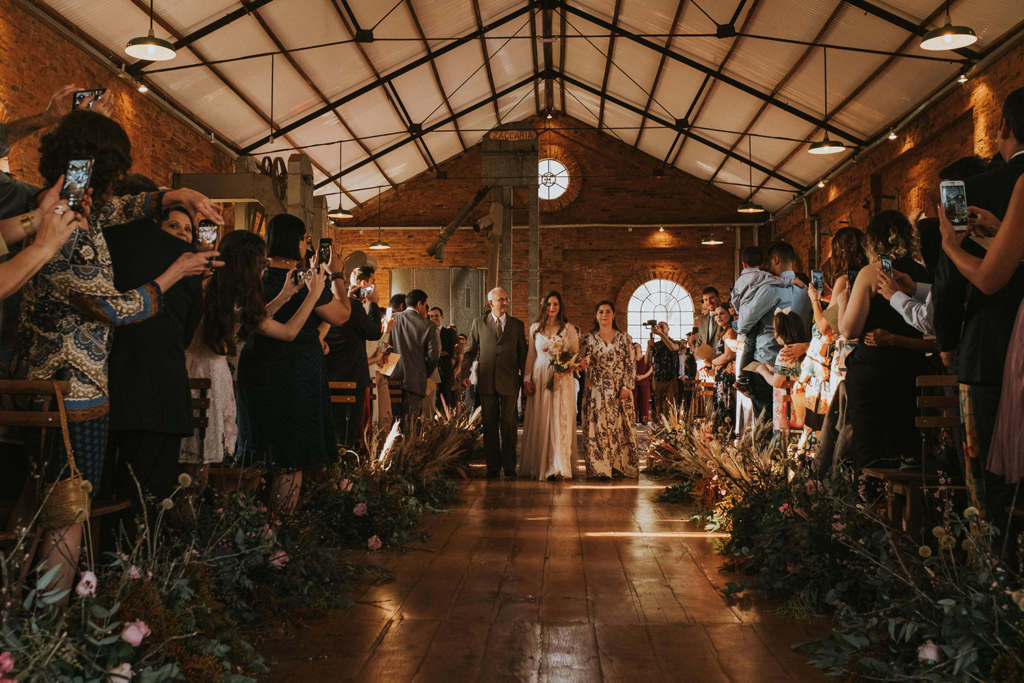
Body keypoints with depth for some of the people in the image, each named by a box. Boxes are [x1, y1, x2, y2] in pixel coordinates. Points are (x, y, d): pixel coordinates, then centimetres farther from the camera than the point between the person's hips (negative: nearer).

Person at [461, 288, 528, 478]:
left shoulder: (518, 325, 7)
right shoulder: (479, 323, 7)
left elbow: (522, 355, 9)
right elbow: (470, 350, 9)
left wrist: (525, 378, 3)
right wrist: (465, 374, -1)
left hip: (509, 382, 0)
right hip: (486, 381, 0)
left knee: (508, 424, 3)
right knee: (490, 425, 6)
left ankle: (509, 468, 13)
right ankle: (493, 468, 14)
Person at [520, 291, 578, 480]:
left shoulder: (568, 328, 5)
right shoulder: (535, 328, 10)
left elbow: (576, 354, 5)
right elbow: (531, 355, 11)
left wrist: (566, 370, -13)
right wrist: (526, 379, 3)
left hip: (562, 380, -2)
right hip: (539, 379, 2)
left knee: (561, 421, -5)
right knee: (538, 422, 2)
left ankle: (558, 467, -4)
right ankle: (539, 465, 11)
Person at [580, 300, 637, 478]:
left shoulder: (624, 338, 4)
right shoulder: (590, 339, 7)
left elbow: (631, 364, 2)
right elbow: (585, 364, 9)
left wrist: (627, 387, -7)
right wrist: (586, 361, -15)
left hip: (619, 391, 0)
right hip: (596, 390, 1)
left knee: (620, 426, -1)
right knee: (598, 427, -2)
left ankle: (620, 466, 8)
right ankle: (600, 468, 3)